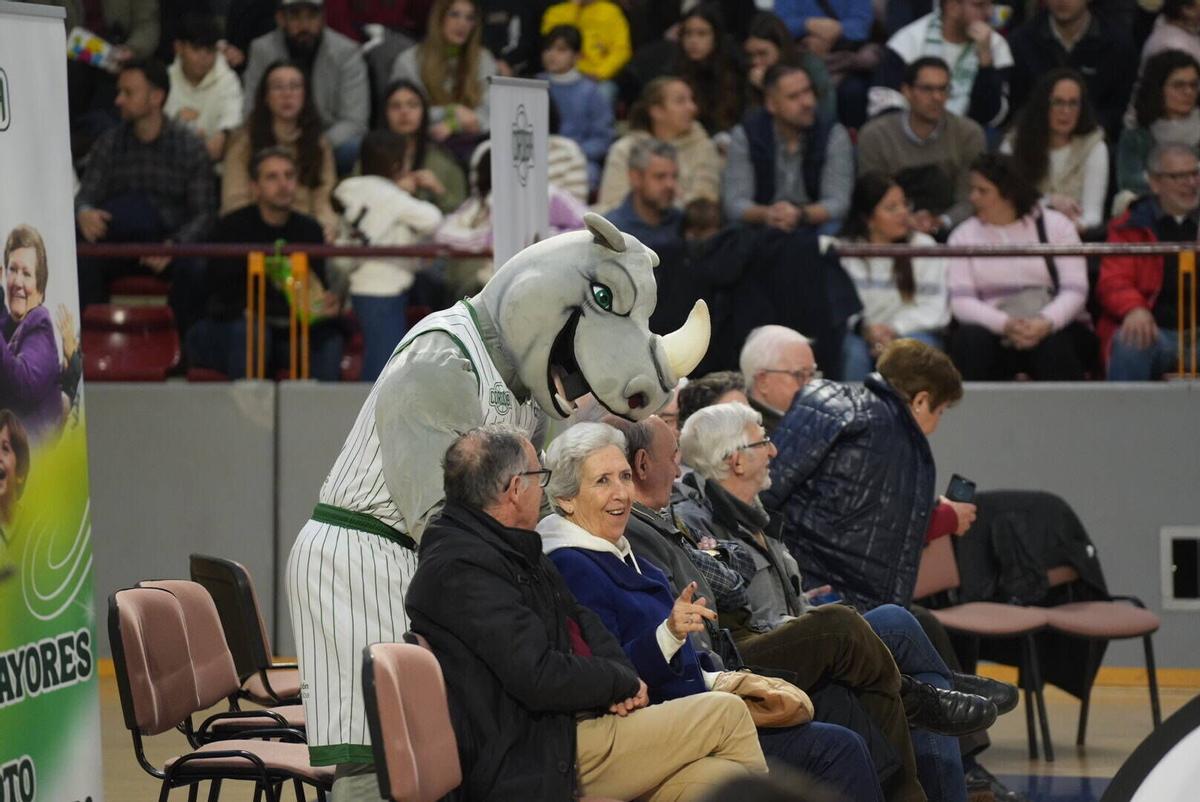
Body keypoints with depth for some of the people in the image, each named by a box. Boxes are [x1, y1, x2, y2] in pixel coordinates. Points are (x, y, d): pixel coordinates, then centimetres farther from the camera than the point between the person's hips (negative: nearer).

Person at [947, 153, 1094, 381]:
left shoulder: (1056, 225, 8)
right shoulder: (964, 236, 13)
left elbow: (1075, 291, -3)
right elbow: (960, 301, -2)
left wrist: (1045, 323, -24)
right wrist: (1005, 325, -20)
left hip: (1055, 328, -1)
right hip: (995, 331, 1)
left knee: (1055, 345, -35)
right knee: (970, 339, -32)